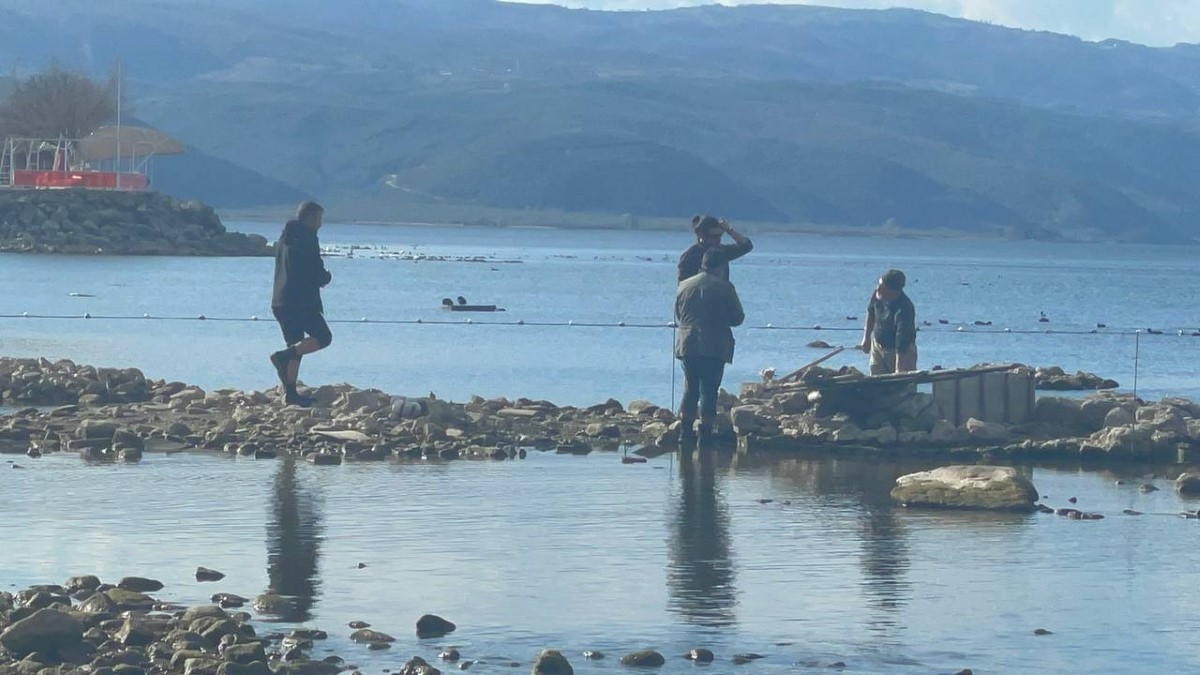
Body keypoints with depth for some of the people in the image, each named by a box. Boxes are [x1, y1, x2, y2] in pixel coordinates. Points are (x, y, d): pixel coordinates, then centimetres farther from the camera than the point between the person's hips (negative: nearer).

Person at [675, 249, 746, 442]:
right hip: (714, 347, -4)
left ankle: (686, 431, 13)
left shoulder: (684, 286, 7)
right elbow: (738, 318, -1)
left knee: (690, 388, 14)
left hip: (687, 345, 4)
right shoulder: (724, 288, -8)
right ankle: (706, 432, -1)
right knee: (709, 390, 1)